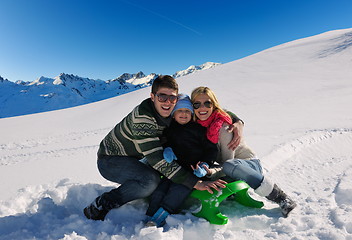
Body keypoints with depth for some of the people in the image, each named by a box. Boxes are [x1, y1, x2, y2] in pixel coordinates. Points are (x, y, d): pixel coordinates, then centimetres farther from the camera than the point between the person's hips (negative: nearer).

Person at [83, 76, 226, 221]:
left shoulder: (168, 114, -9)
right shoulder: (142, 117, -32)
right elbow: (157, 159, -36)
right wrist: (196, 183, -38)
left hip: (132, 159, 8)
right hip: (109, 160, -8)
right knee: (151, 180, -31)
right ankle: (100, 206, -14)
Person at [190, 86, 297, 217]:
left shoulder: (223, 127, -22)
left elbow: (227, 164, -21)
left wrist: (211, 172, -39)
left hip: (251, 165, -5)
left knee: (230, 166, -39)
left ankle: (281, 197, -21)